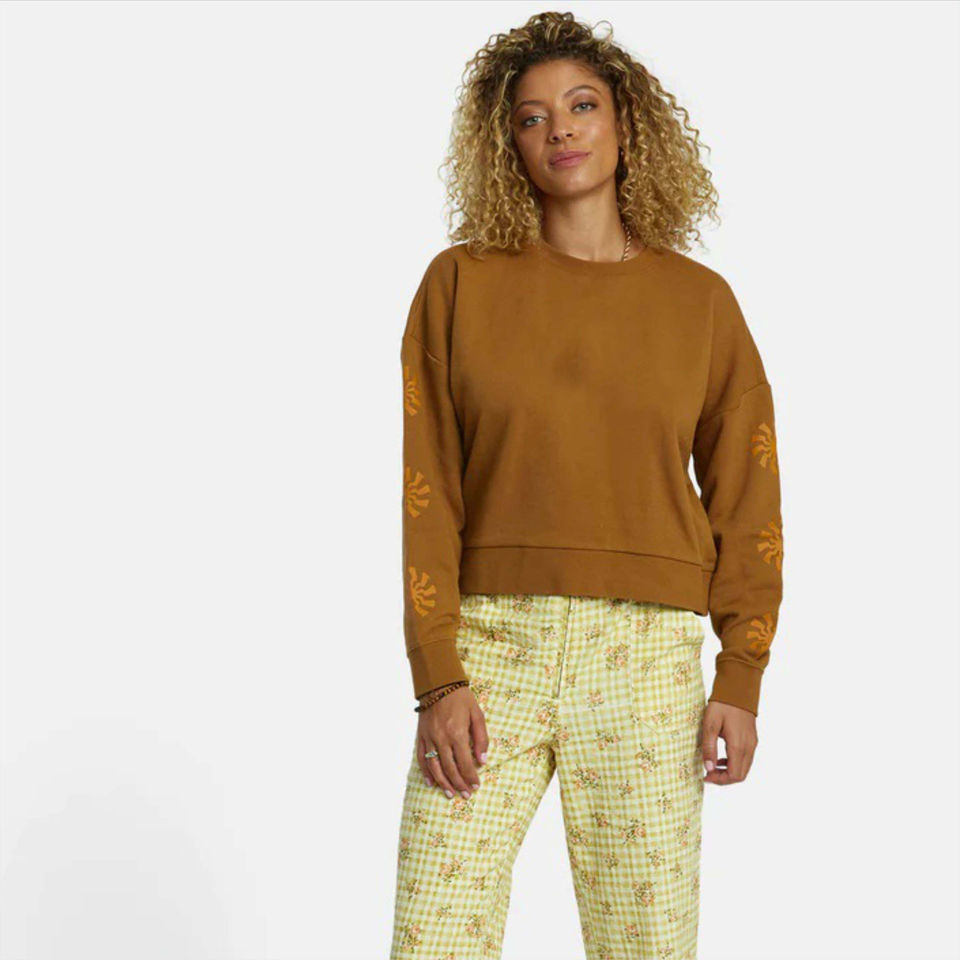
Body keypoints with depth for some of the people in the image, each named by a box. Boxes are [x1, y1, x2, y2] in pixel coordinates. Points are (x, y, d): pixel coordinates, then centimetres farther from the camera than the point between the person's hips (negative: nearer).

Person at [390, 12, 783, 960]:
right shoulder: (461, 284, 5)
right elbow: (426, 494, 1)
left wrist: (741, 681, -1)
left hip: (645, 657, 1)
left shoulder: (700, 300, 7)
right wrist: (437, 679, -7)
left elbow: (745, 500, 7)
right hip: (490, 643, 0)